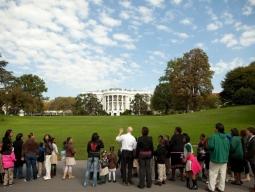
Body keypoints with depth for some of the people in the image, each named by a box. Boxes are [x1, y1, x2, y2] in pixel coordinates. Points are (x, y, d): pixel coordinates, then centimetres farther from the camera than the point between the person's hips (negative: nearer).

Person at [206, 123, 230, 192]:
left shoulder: (214, 136, -16)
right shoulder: (226, 138, 3)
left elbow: (210, 146, -22)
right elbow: (228, 148, 6)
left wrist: (209, 148, 0)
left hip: (215, 158, -5)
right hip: (224, 158, 5)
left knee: (213, 173, 4)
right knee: (222, 173, 12)